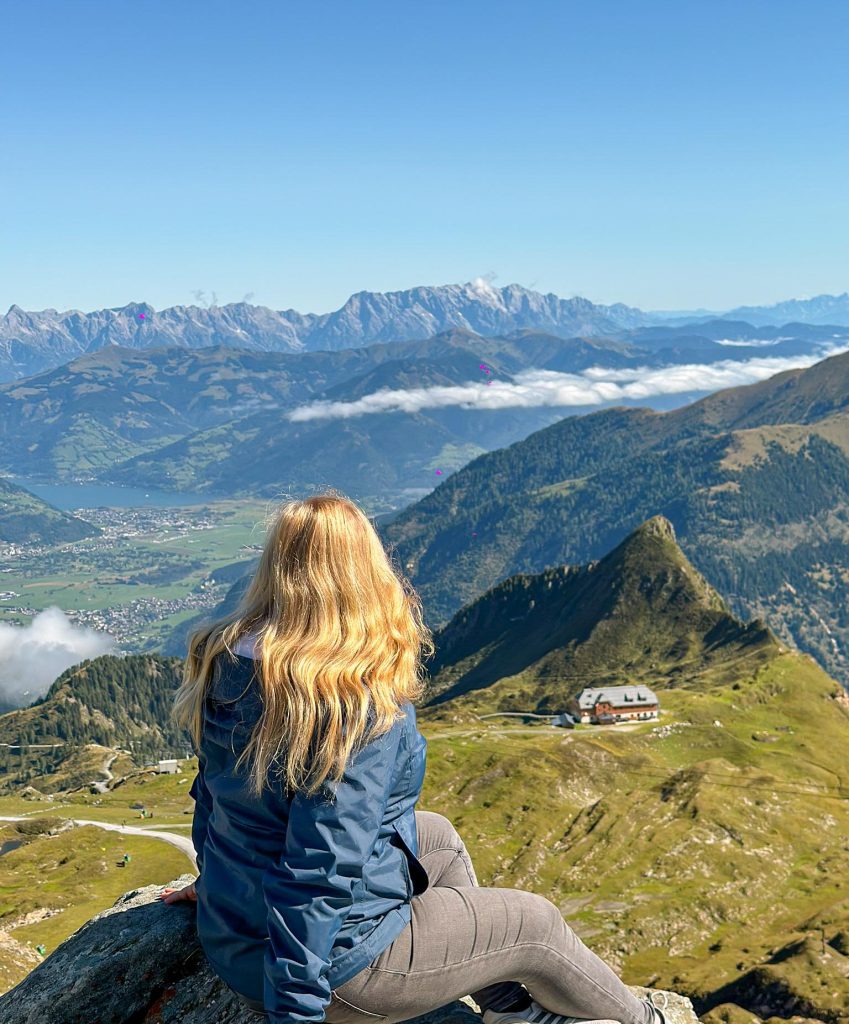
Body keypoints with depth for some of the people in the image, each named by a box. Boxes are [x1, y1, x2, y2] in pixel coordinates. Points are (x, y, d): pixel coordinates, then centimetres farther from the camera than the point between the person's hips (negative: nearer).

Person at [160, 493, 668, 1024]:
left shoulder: (225, 662, -5)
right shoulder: (368, 708, -29)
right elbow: (322, 872, -30)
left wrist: (220, 882, 24)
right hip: (337, 960, -8)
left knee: (437, 835, 26)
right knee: (536, 921, 12)